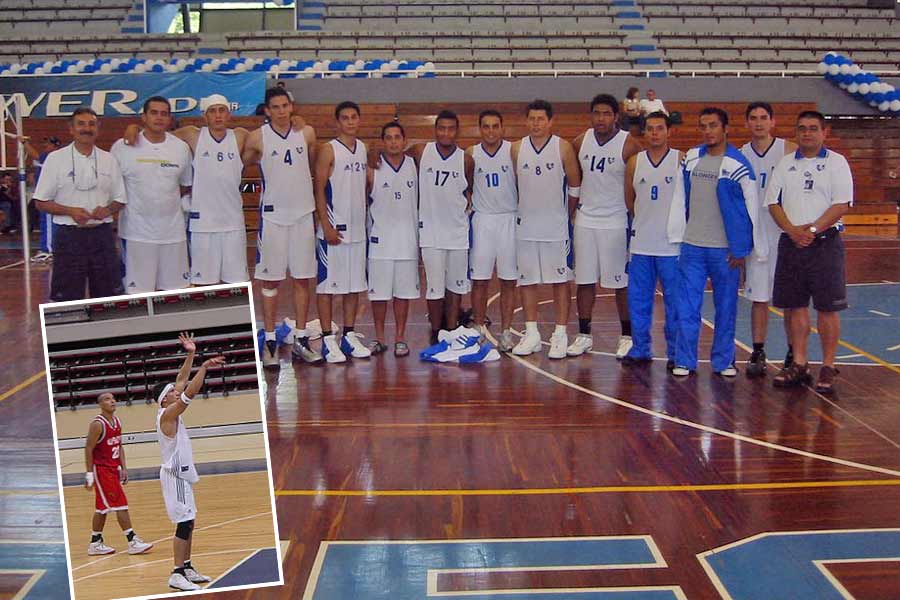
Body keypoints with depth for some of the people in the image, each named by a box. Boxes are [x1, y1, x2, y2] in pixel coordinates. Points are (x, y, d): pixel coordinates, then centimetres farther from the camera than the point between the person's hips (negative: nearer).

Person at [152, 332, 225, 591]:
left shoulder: (171, 412, 9)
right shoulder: (167, 414, -16)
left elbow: (182, 383, 15)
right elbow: (189, 393, -27)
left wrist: (190, 355, 11)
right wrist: (204, 367, -24)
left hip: (181, 474, 10)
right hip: (175, 475, -10)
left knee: (188, 522, 13)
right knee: (184, 523, -11)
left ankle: (187, 568, 21)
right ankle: (177, 575, -9)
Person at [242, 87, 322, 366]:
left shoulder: (307, 133, 2)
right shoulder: (258, 138, -5)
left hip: (303, 213, 2)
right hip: (273, 215, -2)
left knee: (303, 279, 5)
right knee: (270, 280, 2)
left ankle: (301, 340, 14)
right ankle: (270, 342, 8)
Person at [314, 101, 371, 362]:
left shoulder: (363, 148, 11)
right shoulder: (329, 150, -8)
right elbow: (319, 189, -10)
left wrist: (366, 219, 14)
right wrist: (326, 226, -16)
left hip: (358, 228, 7)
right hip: (333, 229, -6)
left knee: (354, 284, 10)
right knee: (327, 284, -1)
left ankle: (349, 336, 18)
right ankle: (328, 339, 4)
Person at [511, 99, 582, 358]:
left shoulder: (564, 148, -5)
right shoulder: (517, 149, 3)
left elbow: (575, 186, 2)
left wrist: (568, 216, 5)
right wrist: (524, 210, 11)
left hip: (556, 227, -3)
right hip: (525, 226, 3)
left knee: (560, 280, 1)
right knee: (527, 280, 7)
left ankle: (560, 335, 7)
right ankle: (531, 334, 16)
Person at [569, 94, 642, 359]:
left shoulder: (628, 145, -9)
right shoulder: (580, 142, 4)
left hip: (616, 222, -4)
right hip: (585, 220, 4)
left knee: (622, 283, 3)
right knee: (584, 280, 7)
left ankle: (627, 336, 14)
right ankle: (584, 336, 16)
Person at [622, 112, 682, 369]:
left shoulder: (682, 160, -3)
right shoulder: (634, 162, 6)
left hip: (673, 243, -3)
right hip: (641, 242, 3)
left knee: (675, 301, 2)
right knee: (638, 299, 7)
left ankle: (675, 353, 12)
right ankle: (640, 349, 19)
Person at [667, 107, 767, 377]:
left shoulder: (738, 165, -7)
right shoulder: (691, 158, 7)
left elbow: (751, 209, -6)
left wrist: (741, 249, -7)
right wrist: (677, 235, 11)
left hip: (724, 250, -3)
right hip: (692, 246, 3)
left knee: (726, 307, 8)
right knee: (687, 306, 2)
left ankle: (723, 361, 19)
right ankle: (684, 360, 10)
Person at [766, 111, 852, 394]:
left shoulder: (836, 163, 1)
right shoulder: (785, 164, 12)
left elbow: (842, 204, -7)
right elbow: (773, 202, 6)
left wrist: (813, 229, -16)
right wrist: (792, 230, -9)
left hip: (825, 243, -3)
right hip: (791, 243, 4)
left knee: (828, 308, -2)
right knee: (796, 306, 7)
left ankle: (828, 368, 5)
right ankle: (799, 364, 16)